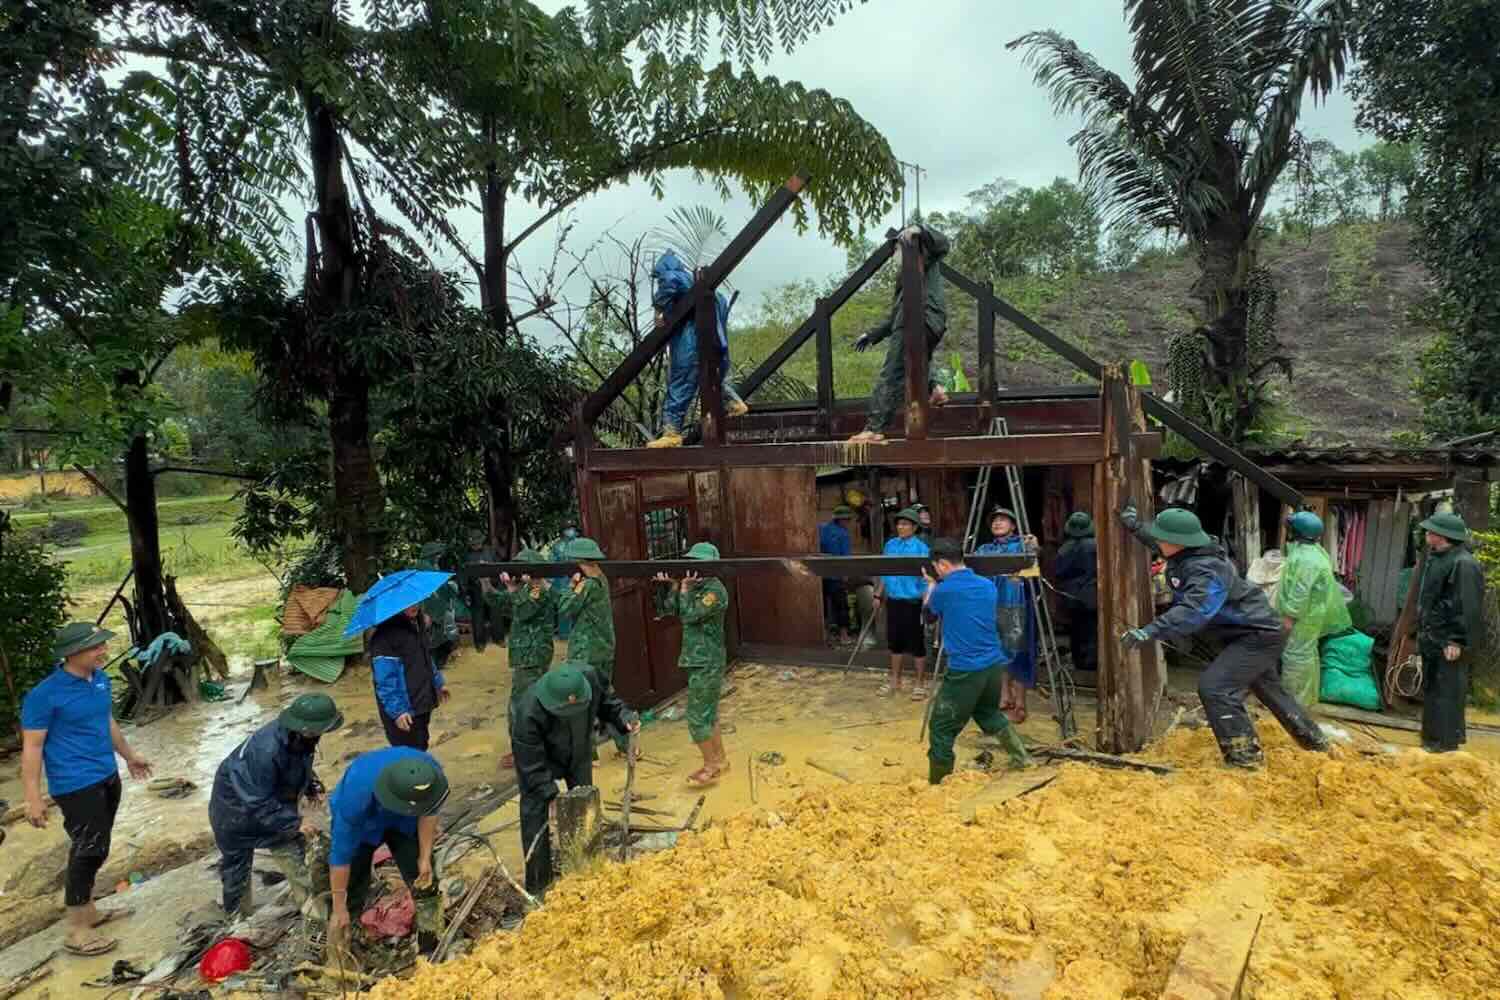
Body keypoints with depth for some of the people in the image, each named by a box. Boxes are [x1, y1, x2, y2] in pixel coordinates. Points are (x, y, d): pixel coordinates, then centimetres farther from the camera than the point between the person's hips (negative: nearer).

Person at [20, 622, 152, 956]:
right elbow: (32, 747, -16)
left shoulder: (100, 679, 3)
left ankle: (88, 910, 33)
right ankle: (76, 932, 8)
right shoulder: (45, 694, -19)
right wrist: (33, 798, -18)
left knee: (94, 849, 18)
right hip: (75, 785, -8)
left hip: (107, 776, 8)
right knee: (88, 851, -4)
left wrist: (129, 756, 27)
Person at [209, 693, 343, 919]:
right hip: (236, 806, -6)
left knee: (292, 847, 7)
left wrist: (311, 787, -5)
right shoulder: (266, 751, -44)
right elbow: (259, 804, -35)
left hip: (274, 800, 6)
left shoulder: (298, 738, -21)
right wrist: (294, 822, -32)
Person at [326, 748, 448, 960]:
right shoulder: (358, 793, -43)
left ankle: (432, 951, 16)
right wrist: (339, 909, -22)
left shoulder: (431, 771, -35)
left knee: (424, 882, 0)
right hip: (359, 824, -2)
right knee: (351, 894, -5)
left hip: (403, 823, 3)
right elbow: (341, 853, -31)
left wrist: (424, 858, -15)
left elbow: (429, 812, -13)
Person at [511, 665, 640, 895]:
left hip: (579, 753, 4)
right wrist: (550, 795, -30)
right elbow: (532, 763, -31)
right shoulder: (529, 713, -43)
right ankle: (537, 884, 12)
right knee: (534, 815, -5)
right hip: (538, 757, -4)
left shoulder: (589, 676, -34)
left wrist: (625, 717, -27)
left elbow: (607, 702, -10)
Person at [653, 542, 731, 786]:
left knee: (697, 717, -4)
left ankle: (711, 766, 9)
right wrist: (674, 586, -4)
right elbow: (671, 609, 8)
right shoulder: (696, 587, 10)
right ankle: (720, 761, 28)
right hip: (698, 661, 9)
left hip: (707, 664, -9)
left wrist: (684, 587, -15)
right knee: (708, 714, 17)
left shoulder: (715, 591, -17)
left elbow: (688, 615, -24)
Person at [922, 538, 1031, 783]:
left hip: (964, 670, -7)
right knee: (989, 712, 32)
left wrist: (931, 585, 26)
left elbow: (929, 612, 11)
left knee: (942, 728, 5)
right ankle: (1022, 757, 33)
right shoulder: (988, 586, 5)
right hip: (994, 664, 7)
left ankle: (936, 783, 10)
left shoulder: (944, 591, -11)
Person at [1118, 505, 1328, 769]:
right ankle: (1314, 742, 47)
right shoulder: (1184, 556, -7)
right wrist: (1135, 526, 0)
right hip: (1251, 632, 11)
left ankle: (1245, 759, -11)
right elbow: (1158, 539, 14)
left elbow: (1194, 611, -47)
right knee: (1270, 689, 27)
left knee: (1214, 687, -20)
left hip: (1258, 635, -11)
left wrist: (1150, 631, -54)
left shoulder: (1207, 570, -34)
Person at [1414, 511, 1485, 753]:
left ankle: (1446, 739, 7)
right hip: (1432, 638, 10)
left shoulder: (1463, 564, -19)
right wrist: (1422, 631, 20)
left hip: (1448, 642, -10)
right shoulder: (1436, 558, 12)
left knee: (1446, 690, -2)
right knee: (1431, 688, 17)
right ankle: (1434, 733, 28)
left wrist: (1457, 641, -22)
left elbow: (1468, 607, -21)